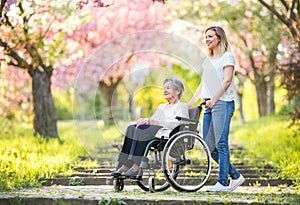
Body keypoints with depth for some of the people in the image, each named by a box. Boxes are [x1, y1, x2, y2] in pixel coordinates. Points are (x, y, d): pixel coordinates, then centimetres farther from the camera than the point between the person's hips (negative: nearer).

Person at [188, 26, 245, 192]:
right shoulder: (208, 60, 22)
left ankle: (223, 183, -7)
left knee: (221, 143, -10)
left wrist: (214, 100, -17)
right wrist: (190, 103, 17)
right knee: (208, 145, 3)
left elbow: (227, 81, -10)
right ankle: (235, 176, 12)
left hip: (223, 103, -8)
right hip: (209, 105, 8)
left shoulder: (227, 57, 0)